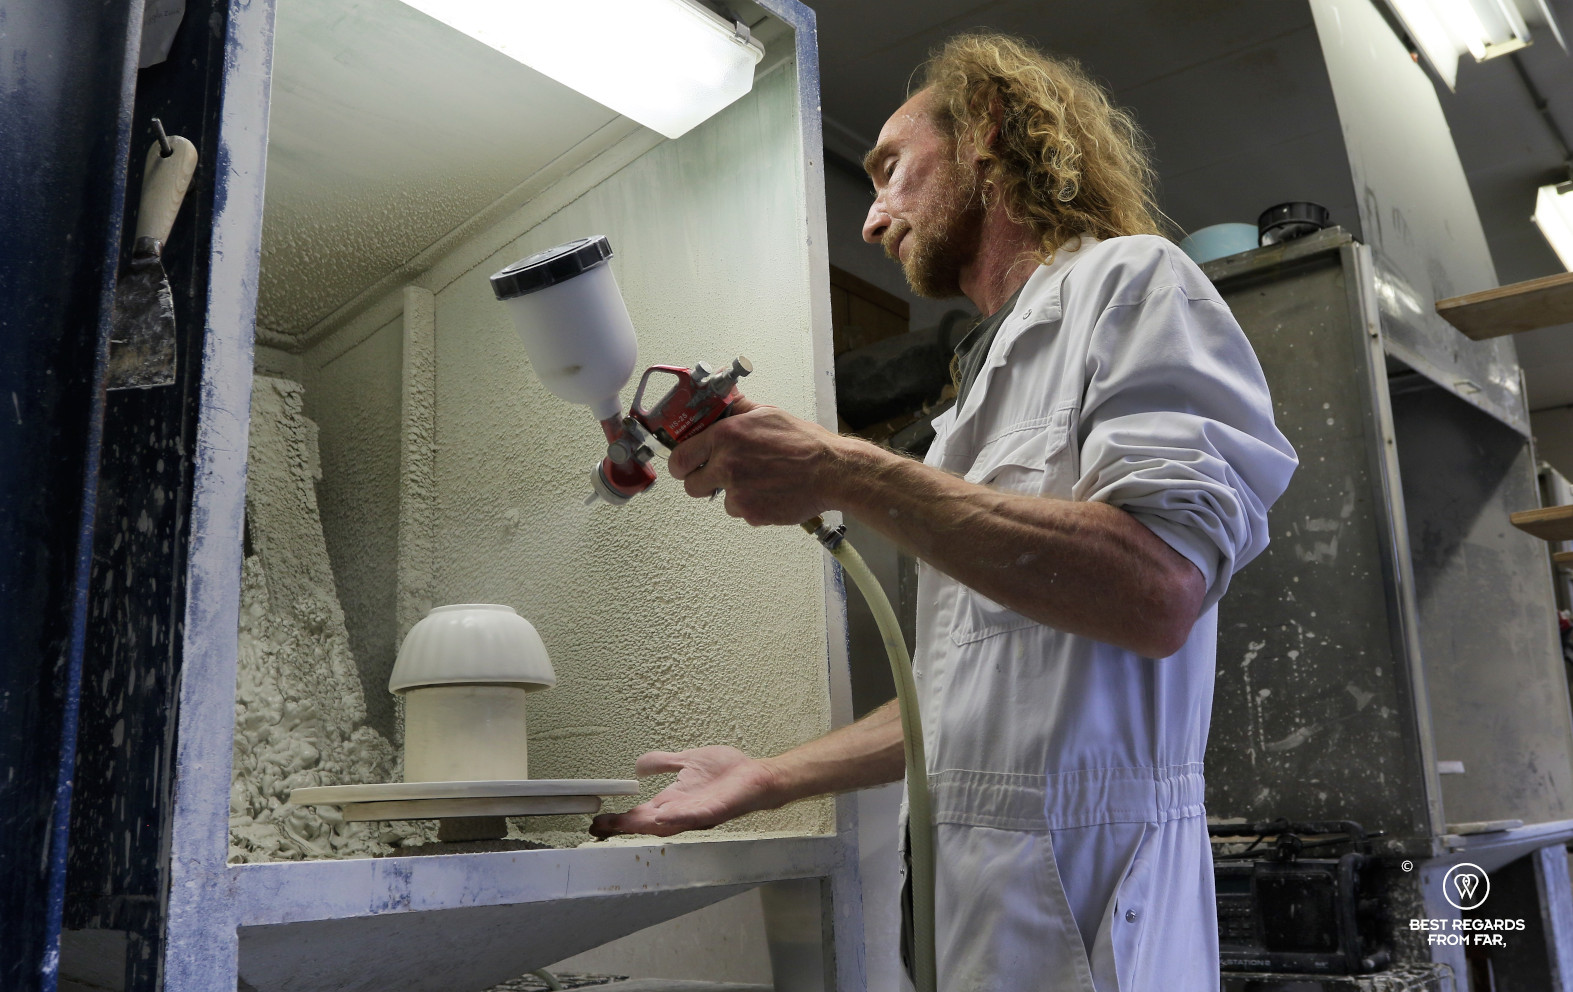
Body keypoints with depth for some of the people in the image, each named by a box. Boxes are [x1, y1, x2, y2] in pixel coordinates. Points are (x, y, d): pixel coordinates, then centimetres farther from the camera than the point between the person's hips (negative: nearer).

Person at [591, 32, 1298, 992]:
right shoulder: (993, 377, 20)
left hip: (1076, 888, -8)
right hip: (972, 883, 8)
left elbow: (1160, 590, -22)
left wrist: (846, 472, -21)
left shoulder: (1130, 278, -5)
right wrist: (768, 779, 16)